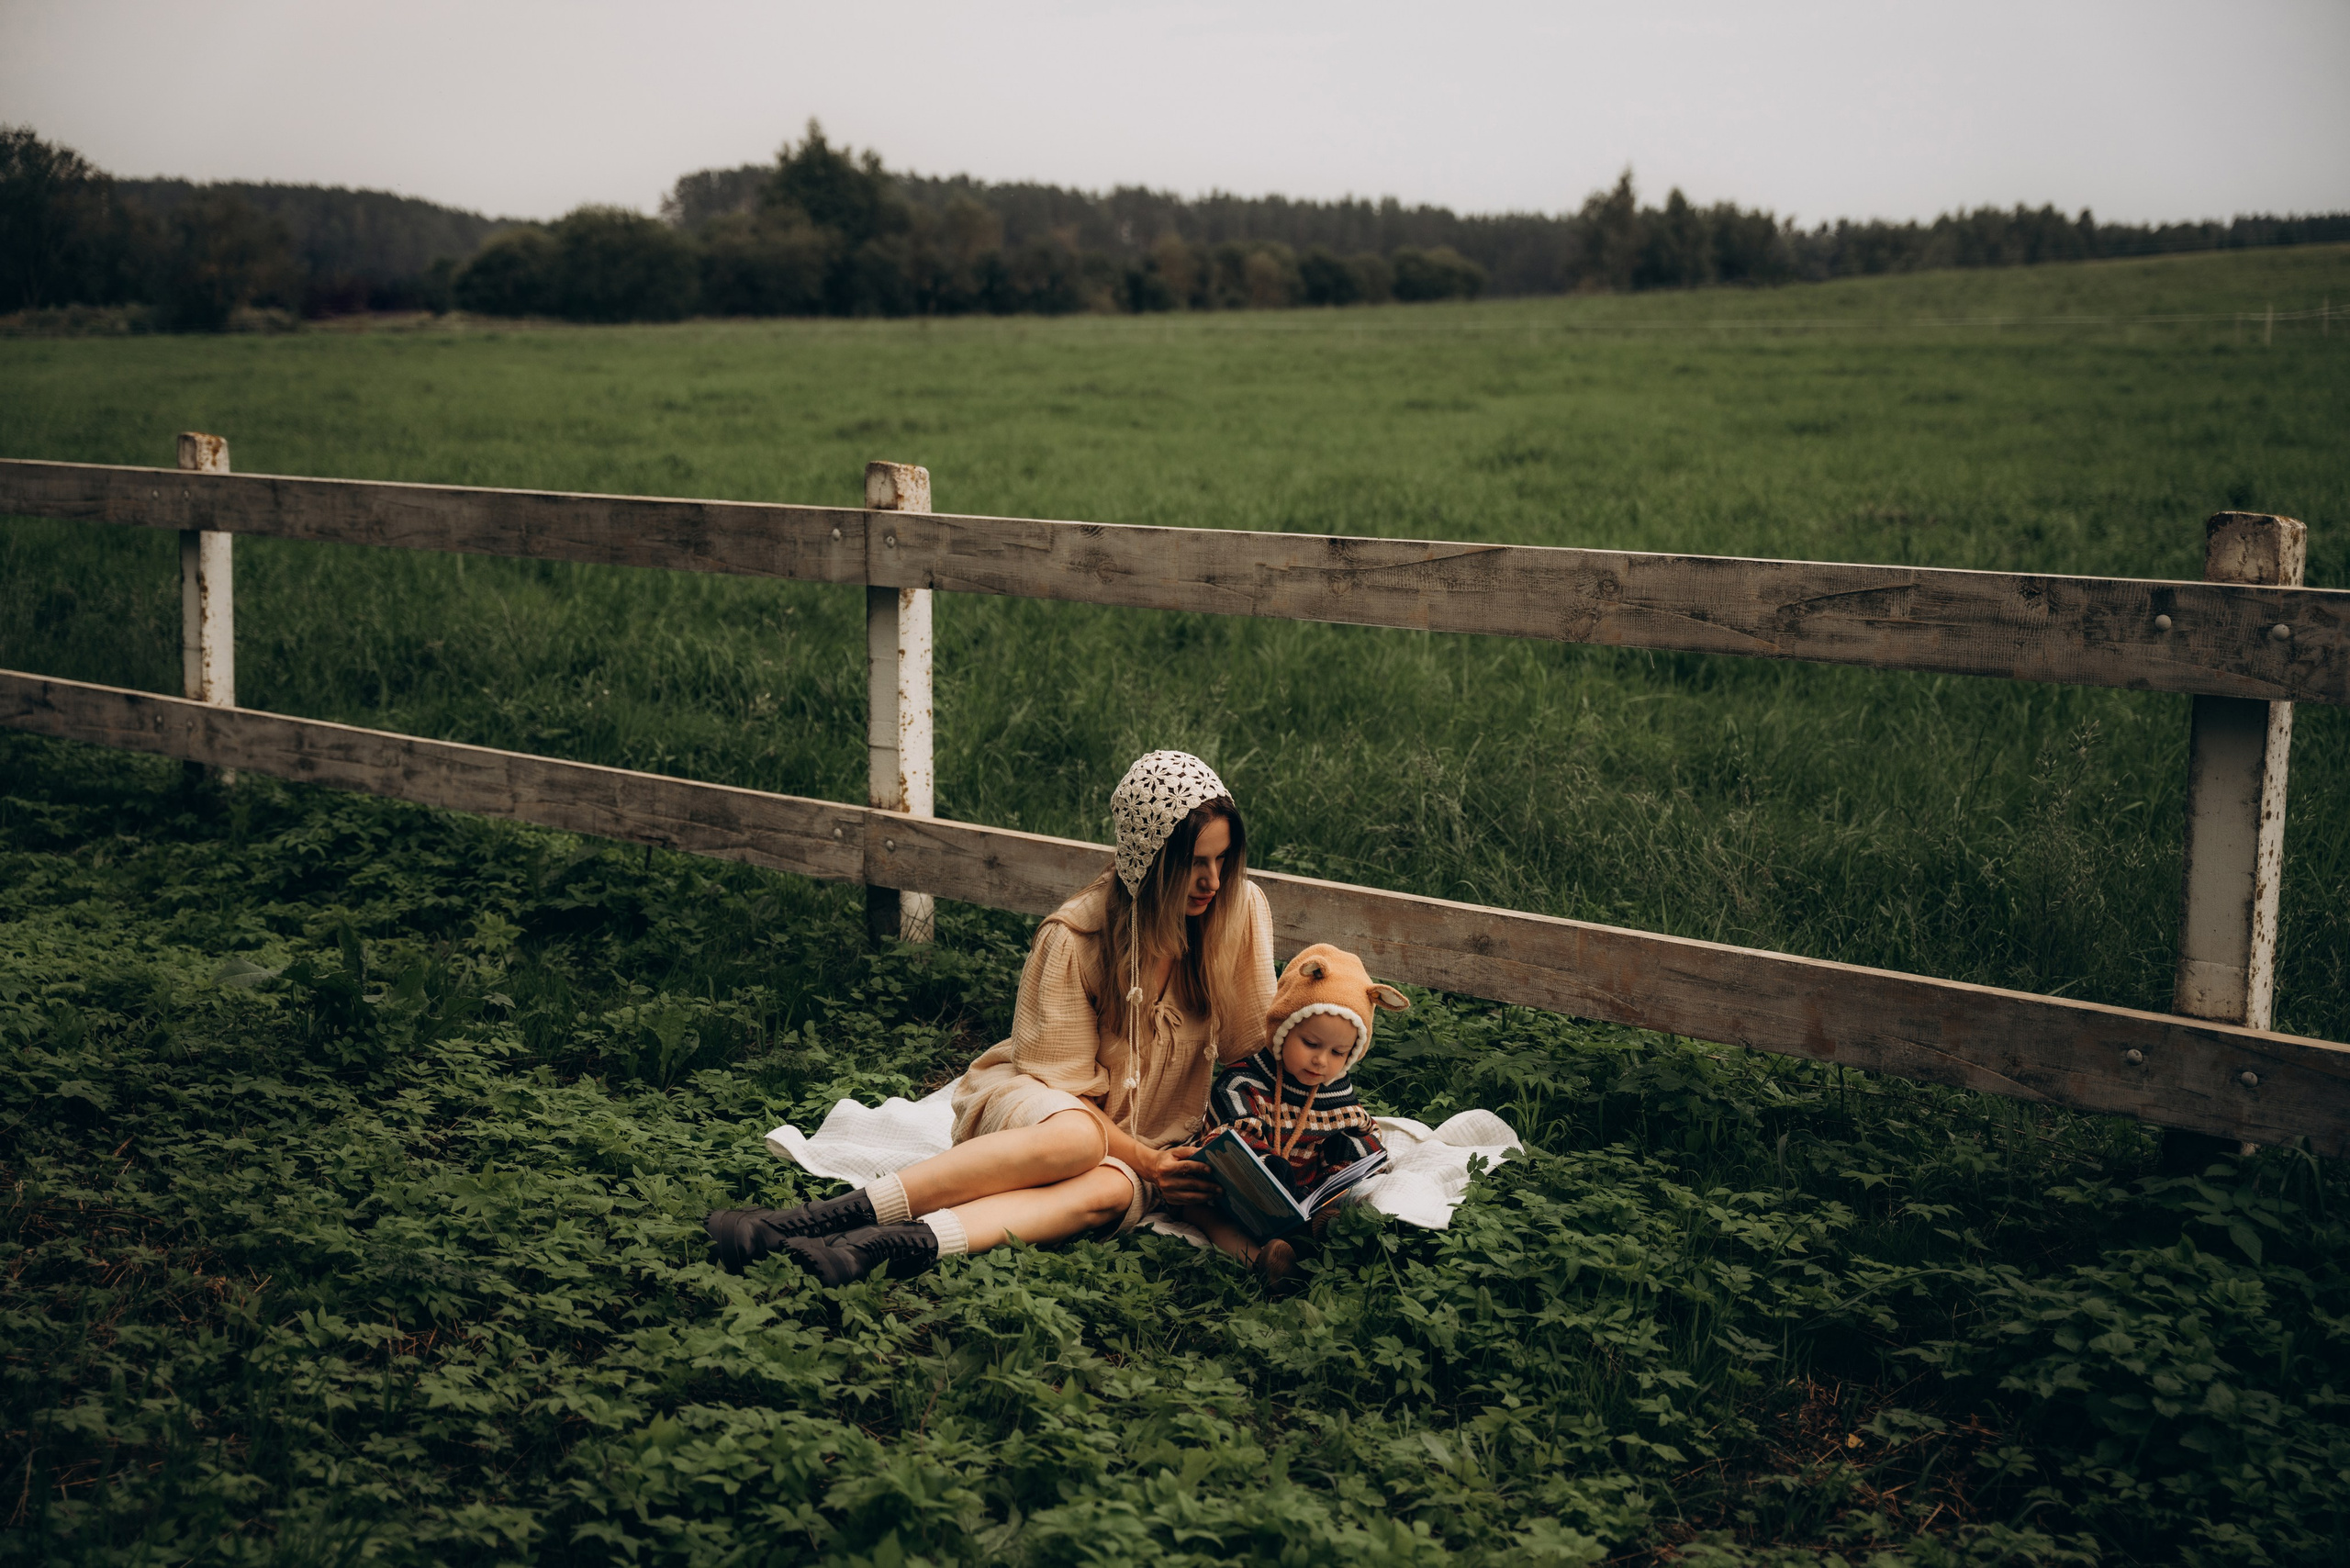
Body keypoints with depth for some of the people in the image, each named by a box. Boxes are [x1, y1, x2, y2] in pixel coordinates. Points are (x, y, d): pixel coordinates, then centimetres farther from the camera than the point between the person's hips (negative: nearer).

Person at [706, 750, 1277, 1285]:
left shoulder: (1243, 909, -9)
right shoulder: (1074, 935, -17)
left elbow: (1254, 1049, 0)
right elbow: (1060, 1082, -14)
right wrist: (1145, 1162, -22)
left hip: (1153, 1138, 3)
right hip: (1034, 1102, -2)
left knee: (1106, 1193, -36)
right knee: (1075, 1139, -40)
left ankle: (911, 1243, -53)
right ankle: (840, 1216, -44)